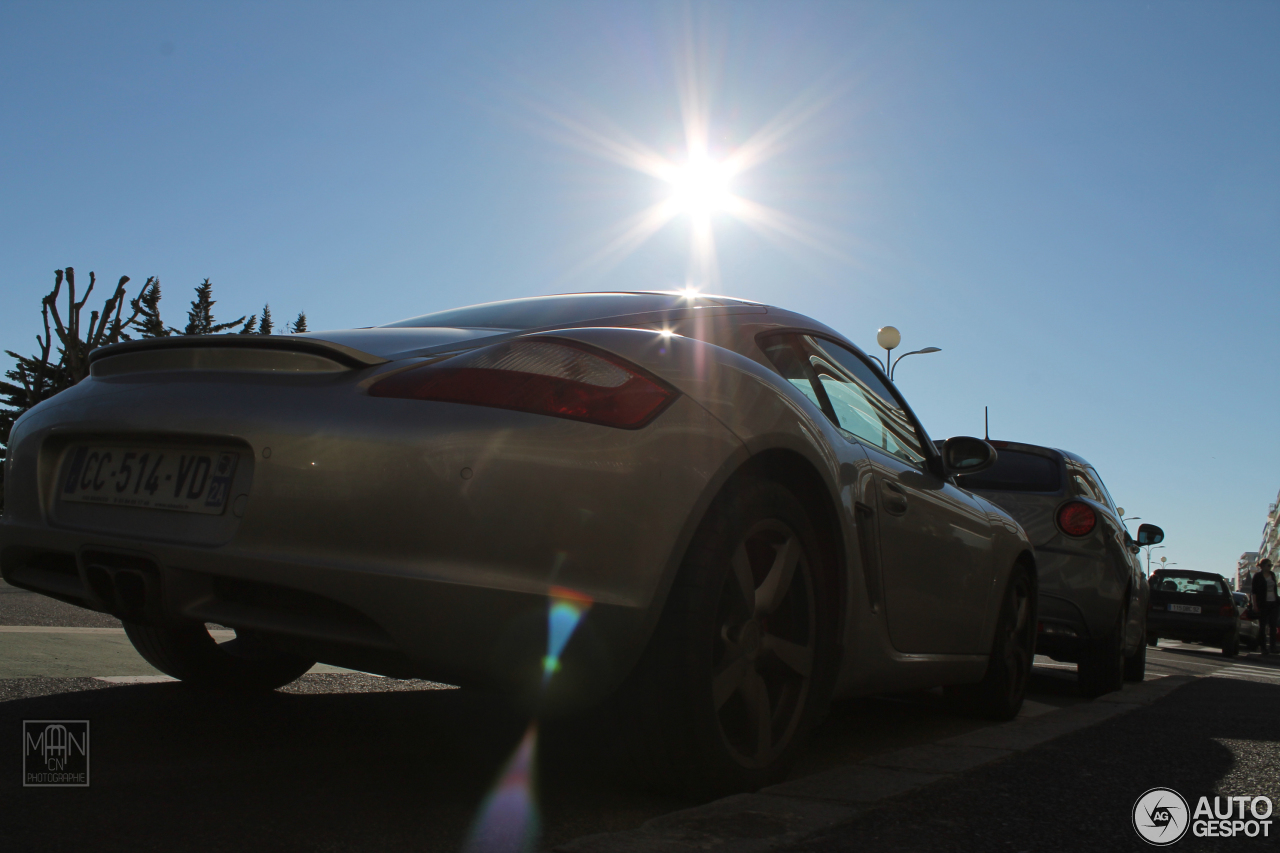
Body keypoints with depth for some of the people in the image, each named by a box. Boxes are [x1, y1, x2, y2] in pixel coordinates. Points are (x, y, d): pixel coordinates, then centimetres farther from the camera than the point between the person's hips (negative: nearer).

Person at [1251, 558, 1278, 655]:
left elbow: (1274, 588, 18)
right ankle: (1262, 647, 6)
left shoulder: (1272, 574, 11)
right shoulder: (1257, 576, -5)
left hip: (1273, 603, 5)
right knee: (1262, 626, 1)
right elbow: (1254, 592, -7)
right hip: (1263, 604, -5)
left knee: (1273, 625, 3)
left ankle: (1273, 647, 7)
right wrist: (1255, 604, -13)